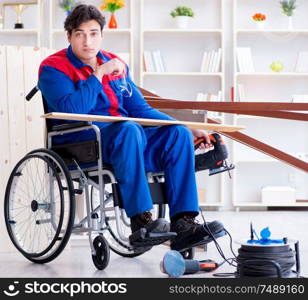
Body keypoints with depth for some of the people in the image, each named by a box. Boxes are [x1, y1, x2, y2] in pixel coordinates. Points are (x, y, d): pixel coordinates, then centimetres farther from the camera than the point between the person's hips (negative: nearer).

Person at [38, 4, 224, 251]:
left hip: (128, 134, 7)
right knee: (128, 129, -36)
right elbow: (72, 109, -18)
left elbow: (140, 109, 19)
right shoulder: (54, 68, 0)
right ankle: (141, 220, -35)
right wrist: (99, 74, -12)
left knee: (178, 134, -15)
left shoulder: (116, 65, 19)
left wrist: (188, 129, 10)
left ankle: (183, 222, -23)